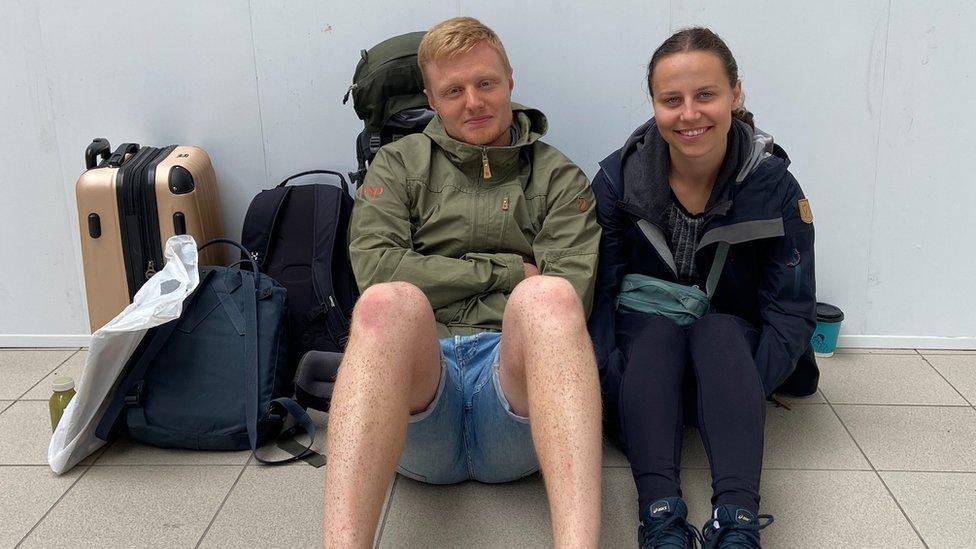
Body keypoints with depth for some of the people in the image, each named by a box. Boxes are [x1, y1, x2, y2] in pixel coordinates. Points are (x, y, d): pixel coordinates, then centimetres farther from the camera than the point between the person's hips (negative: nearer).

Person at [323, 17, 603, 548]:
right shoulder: (398, 164, 20)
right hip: (418, 373, 0)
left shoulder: (558, 178, 19)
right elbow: (375, 267, 2)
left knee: (547, 297, -32)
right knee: (389, 301, -33)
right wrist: (506, 271, 2)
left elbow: (572, 291, 3)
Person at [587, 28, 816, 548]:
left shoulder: (774, 186, -10)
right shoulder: (618, 177, -9)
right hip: (641, 339, 0)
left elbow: (792, 311, -8)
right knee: (657, 330, -33)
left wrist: (748, 396, -23)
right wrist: (611, 387, -26)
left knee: (719, 332, -34)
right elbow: (597, 293, -10)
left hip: (731, 349, 0)